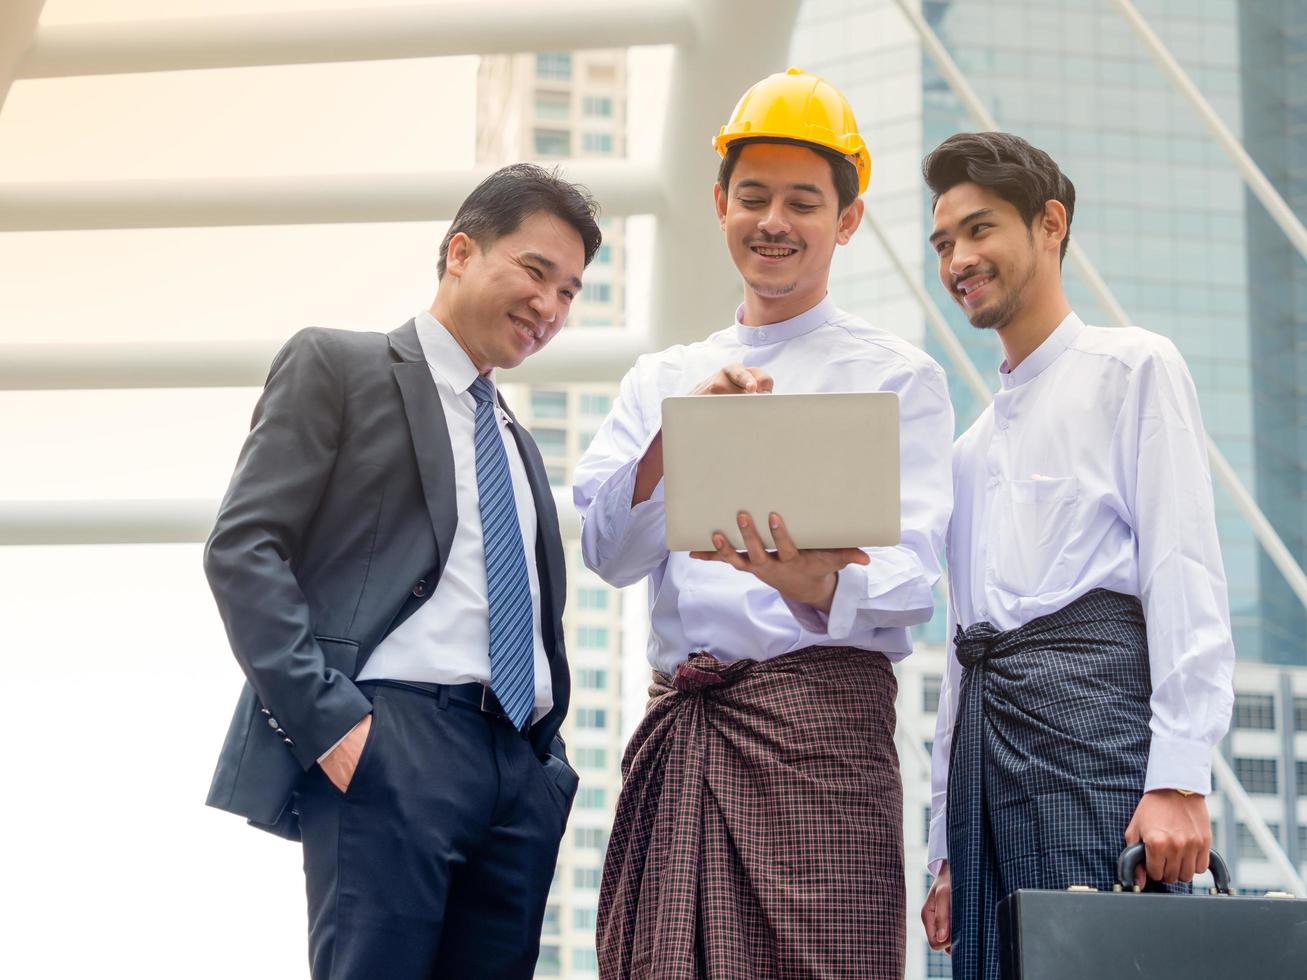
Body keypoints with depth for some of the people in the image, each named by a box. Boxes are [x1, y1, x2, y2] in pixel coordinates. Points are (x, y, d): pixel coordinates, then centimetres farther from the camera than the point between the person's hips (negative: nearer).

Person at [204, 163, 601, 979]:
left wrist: (552, 759, 11)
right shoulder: (337, 365, 6)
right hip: (391, 744, -7)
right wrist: (328, 719, -15)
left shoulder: (519, 444, 28)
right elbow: (243, 548, -5)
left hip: (522, 765, 7)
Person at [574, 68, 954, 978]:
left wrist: (818, 585, -26)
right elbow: (608, 550, 7)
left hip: (821, 709, -3)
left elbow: (908, 578, -4)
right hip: (677, 724, 4)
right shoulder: (660, 379, 21)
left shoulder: (898, 377, 8)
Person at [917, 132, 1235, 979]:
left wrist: (1179, 777, -17)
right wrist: (947, 845, 19)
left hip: (1091, 702, -7)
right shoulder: (976, 439, 28)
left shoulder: (1133, 367, 7)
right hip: (986, 727, 7)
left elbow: (1184, 573, -5)